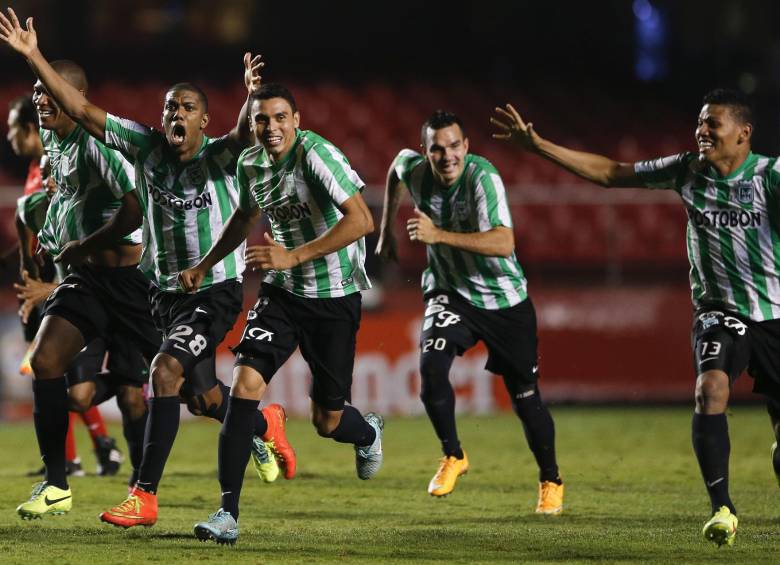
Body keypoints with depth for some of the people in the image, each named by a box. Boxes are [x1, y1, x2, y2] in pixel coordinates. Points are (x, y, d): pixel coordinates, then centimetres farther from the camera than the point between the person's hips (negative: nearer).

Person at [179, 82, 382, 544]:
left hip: (335, 297, -5)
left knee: (328, 422, 4)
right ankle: (228, 513, -14)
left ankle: (368, 432, 45)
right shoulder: (251, 164, 1)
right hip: (282, 293, 5)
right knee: (244, 385, -16)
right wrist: (204, 267, 23)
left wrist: (295, 256, -31)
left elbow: (361, 220, -29)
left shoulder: (316, 154, -21)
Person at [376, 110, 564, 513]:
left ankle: (550, 481, 25)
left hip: (505, 299, -3)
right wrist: (387, 230, 19)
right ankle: (452, 456, -1)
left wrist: (438, 234, -44)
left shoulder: (482, 177, -28)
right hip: (451, 293, 3)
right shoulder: (414, 169, -12)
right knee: (431, 365, -23)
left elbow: (504, 243, -40)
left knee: (526, 398, 2)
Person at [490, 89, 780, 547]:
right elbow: (610, 173, 6)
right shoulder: (687, 170, 0)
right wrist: (539, 147, 3)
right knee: (711, 388, -26)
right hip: (719, 310, 2)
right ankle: (722, 508, -22)